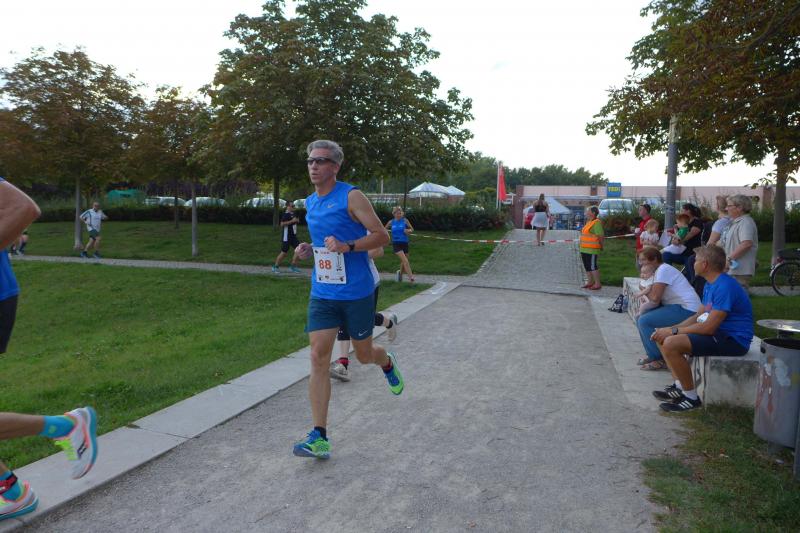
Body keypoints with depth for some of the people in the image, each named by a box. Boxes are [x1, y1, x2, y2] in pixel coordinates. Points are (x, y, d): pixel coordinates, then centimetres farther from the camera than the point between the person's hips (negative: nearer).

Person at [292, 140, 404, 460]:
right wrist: (309, 249, 6)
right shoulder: (310, 203, 11)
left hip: (356, 294, -5)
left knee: (364, 355, 10)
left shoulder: (351, 197, -10)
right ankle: (319, 437, 0)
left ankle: (388, 363, 49)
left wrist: (347, 247, -26)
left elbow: (382, 237, -13)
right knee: (319, 357, -5)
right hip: (322, 293, 5)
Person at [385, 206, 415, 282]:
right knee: (405, 261, -19)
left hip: (404, 243, 2)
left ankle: (400, 273, 43)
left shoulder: (405, 220, -1)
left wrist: (408, 230, -15)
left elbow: (412, 229, 6)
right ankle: (411, 277, -21)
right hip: (396, 244, -2)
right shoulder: (391, 222, 1)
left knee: (404, 261, 13)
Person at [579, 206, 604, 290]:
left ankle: (597, 284, 1)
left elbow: (600, 236, -18)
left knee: (593, 266, -6)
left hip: (592, 249, -10)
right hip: (584, 249, 10)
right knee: (587, 266, 14)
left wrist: (601, 246, -9)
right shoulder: (589, 222, 16)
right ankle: (590, 282, 25)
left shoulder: (597, 223, -14)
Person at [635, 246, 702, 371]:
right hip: (677, 307, 11)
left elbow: (655, 298, -22)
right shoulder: (659, 270, 17)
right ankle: (652, 355, 15)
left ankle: (659, 360, -10)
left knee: (644, 321, -18)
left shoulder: (663, 269, -14)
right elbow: (656, 299, 10)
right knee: (641, 318, 10)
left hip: (687, 310, -11)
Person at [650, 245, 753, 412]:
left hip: (733, 340, -11)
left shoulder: (725, 287, -22)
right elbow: (698, 316, 13)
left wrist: (674, 331, -16)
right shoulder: (710, 285, 11)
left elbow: (708, 327, -25)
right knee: (663, 337, 9)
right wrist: (670, 329, 0)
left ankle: (691, 398, -12)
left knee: (671, 344, -27)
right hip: (718, 332, 11)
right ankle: (679, 386, 9)